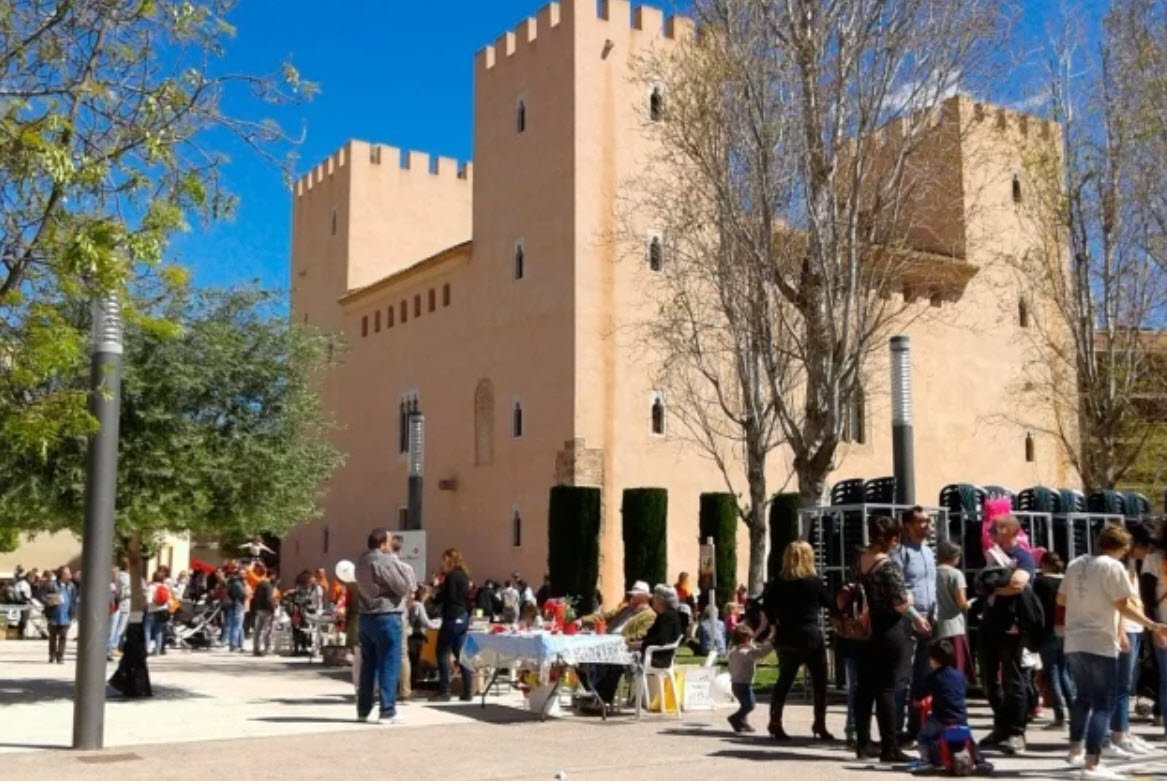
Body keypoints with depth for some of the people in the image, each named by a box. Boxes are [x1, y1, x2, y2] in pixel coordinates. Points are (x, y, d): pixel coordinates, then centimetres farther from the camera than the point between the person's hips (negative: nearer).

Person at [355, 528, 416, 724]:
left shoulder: (362, 562, 11)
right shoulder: (386, 561, -16)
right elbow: (407, 586, -14)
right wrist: (405, 567, 2)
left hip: (366, 616, 8)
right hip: (386, 617, -8)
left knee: (368, 664, 13)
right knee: (389, 665, -3)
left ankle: (363, 710, 18)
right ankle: (387, 712, -2)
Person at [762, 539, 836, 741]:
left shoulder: (777, 583, 0)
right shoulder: (814, 582, -8)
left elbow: (768, 610, 1)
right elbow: (831, 603, 4)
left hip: (786, 638, 4)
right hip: (811, 637, -4)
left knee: (784, 681, 14)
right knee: (819, 682, 9)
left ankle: (775, 724, 10)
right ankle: (819, 726, 9)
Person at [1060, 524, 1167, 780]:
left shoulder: (1075, 564, 10)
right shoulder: (1114, 566, -9)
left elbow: (1061, 599, 17)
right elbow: (1123, 607, -15)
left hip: (1074, 642, 7)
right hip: (1100, 644, -7)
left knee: (1083, 696, 23)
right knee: (1103, 704, -3)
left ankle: (1076, 751, 32)